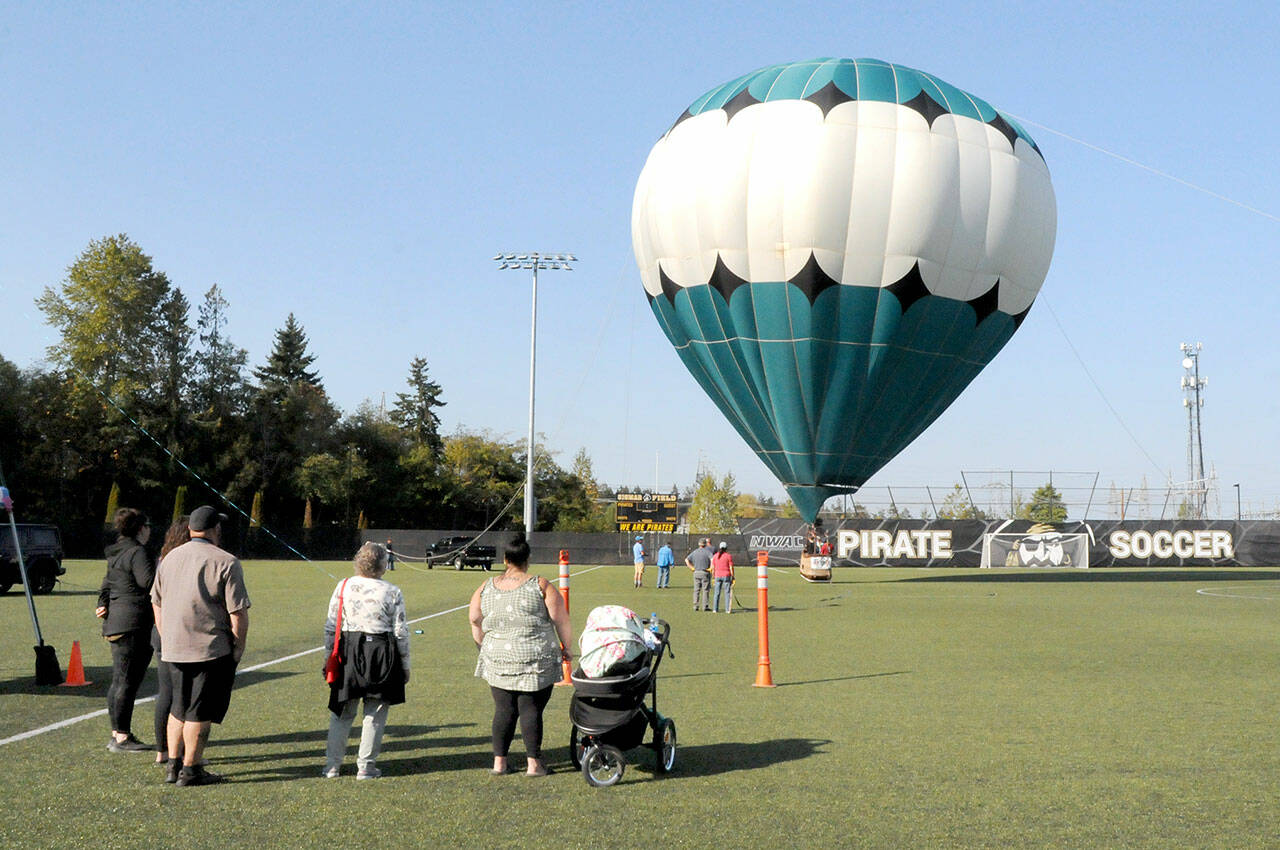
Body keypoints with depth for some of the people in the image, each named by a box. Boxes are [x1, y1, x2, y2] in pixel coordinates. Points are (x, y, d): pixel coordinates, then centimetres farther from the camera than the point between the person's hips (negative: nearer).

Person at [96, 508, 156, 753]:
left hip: (115, 621, 10)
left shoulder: (116, 554, 19)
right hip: (132, 624, -10)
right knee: (127, 682, -7)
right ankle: (122, 737, -5)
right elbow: (149, 581, -22)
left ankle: (116, 735, 20)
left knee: (119, 682, 14)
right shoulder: (138, 552, -13)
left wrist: (103, 605, 8)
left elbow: (106, 585, 22)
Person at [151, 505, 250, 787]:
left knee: (179, 708, 17)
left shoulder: (170, 558, 10)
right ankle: (190, 770, 6)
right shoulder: (226, 562, -10)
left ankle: (173, 766, 20)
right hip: (211, 648, -6)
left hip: (174, 648, 6)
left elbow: (157, 603, 17)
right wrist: (239, 647, -2)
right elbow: (238, 612, -13)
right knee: (200, 712, 1)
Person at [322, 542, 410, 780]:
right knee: (375, 714, 8)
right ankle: (366, 767, 11)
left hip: (349, 652, 2)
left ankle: (332, 766, 14)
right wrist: (405, 666, 7)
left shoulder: (343, 587, 0)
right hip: (382, 653, -2)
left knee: (342, 713, 12)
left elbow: (330, 626, 3)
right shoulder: (392, 592, -6)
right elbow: (401, 633, -2)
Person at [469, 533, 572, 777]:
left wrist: (484, 646, 26)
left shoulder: (486, 588, 5)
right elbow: (561, 621, -4)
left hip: (497, 660, 3)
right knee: (531, 710, 2)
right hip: (536, 662, -3)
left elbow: (475, 621, 13)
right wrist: (566, 647, 9)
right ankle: (534, 763, 6)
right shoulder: (540, 586, -6)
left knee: (503, 710, 10)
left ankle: (499, 762, 13)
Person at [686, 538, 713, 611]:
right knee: (705, 590, 1)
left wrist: (692, 568, 11)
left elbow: (686, 560, 10)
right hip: (705, 573, -4)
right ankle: (704, 606, -1)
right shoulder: (707, 551, -7)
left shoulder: (695, 552, 8)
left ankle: (695, 606, 8)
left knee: (696, 590, 8)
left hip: (696, 573, 4)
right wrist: (711, 568, -11)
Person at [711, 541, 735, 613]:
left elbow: (712, 568, 4)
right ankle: (727, 609, -4)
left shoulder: (715, 556, 4)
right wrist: (733, 577, 0)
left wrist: (713, 576, 12)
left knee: (717, 593, 8)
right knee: (727, 593, 1)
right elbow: (731, 568, -6)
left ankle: (715, 609, 5)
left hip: (718, 576, 3)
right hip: (726, 576, -3)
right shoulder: (729, 556, -5)